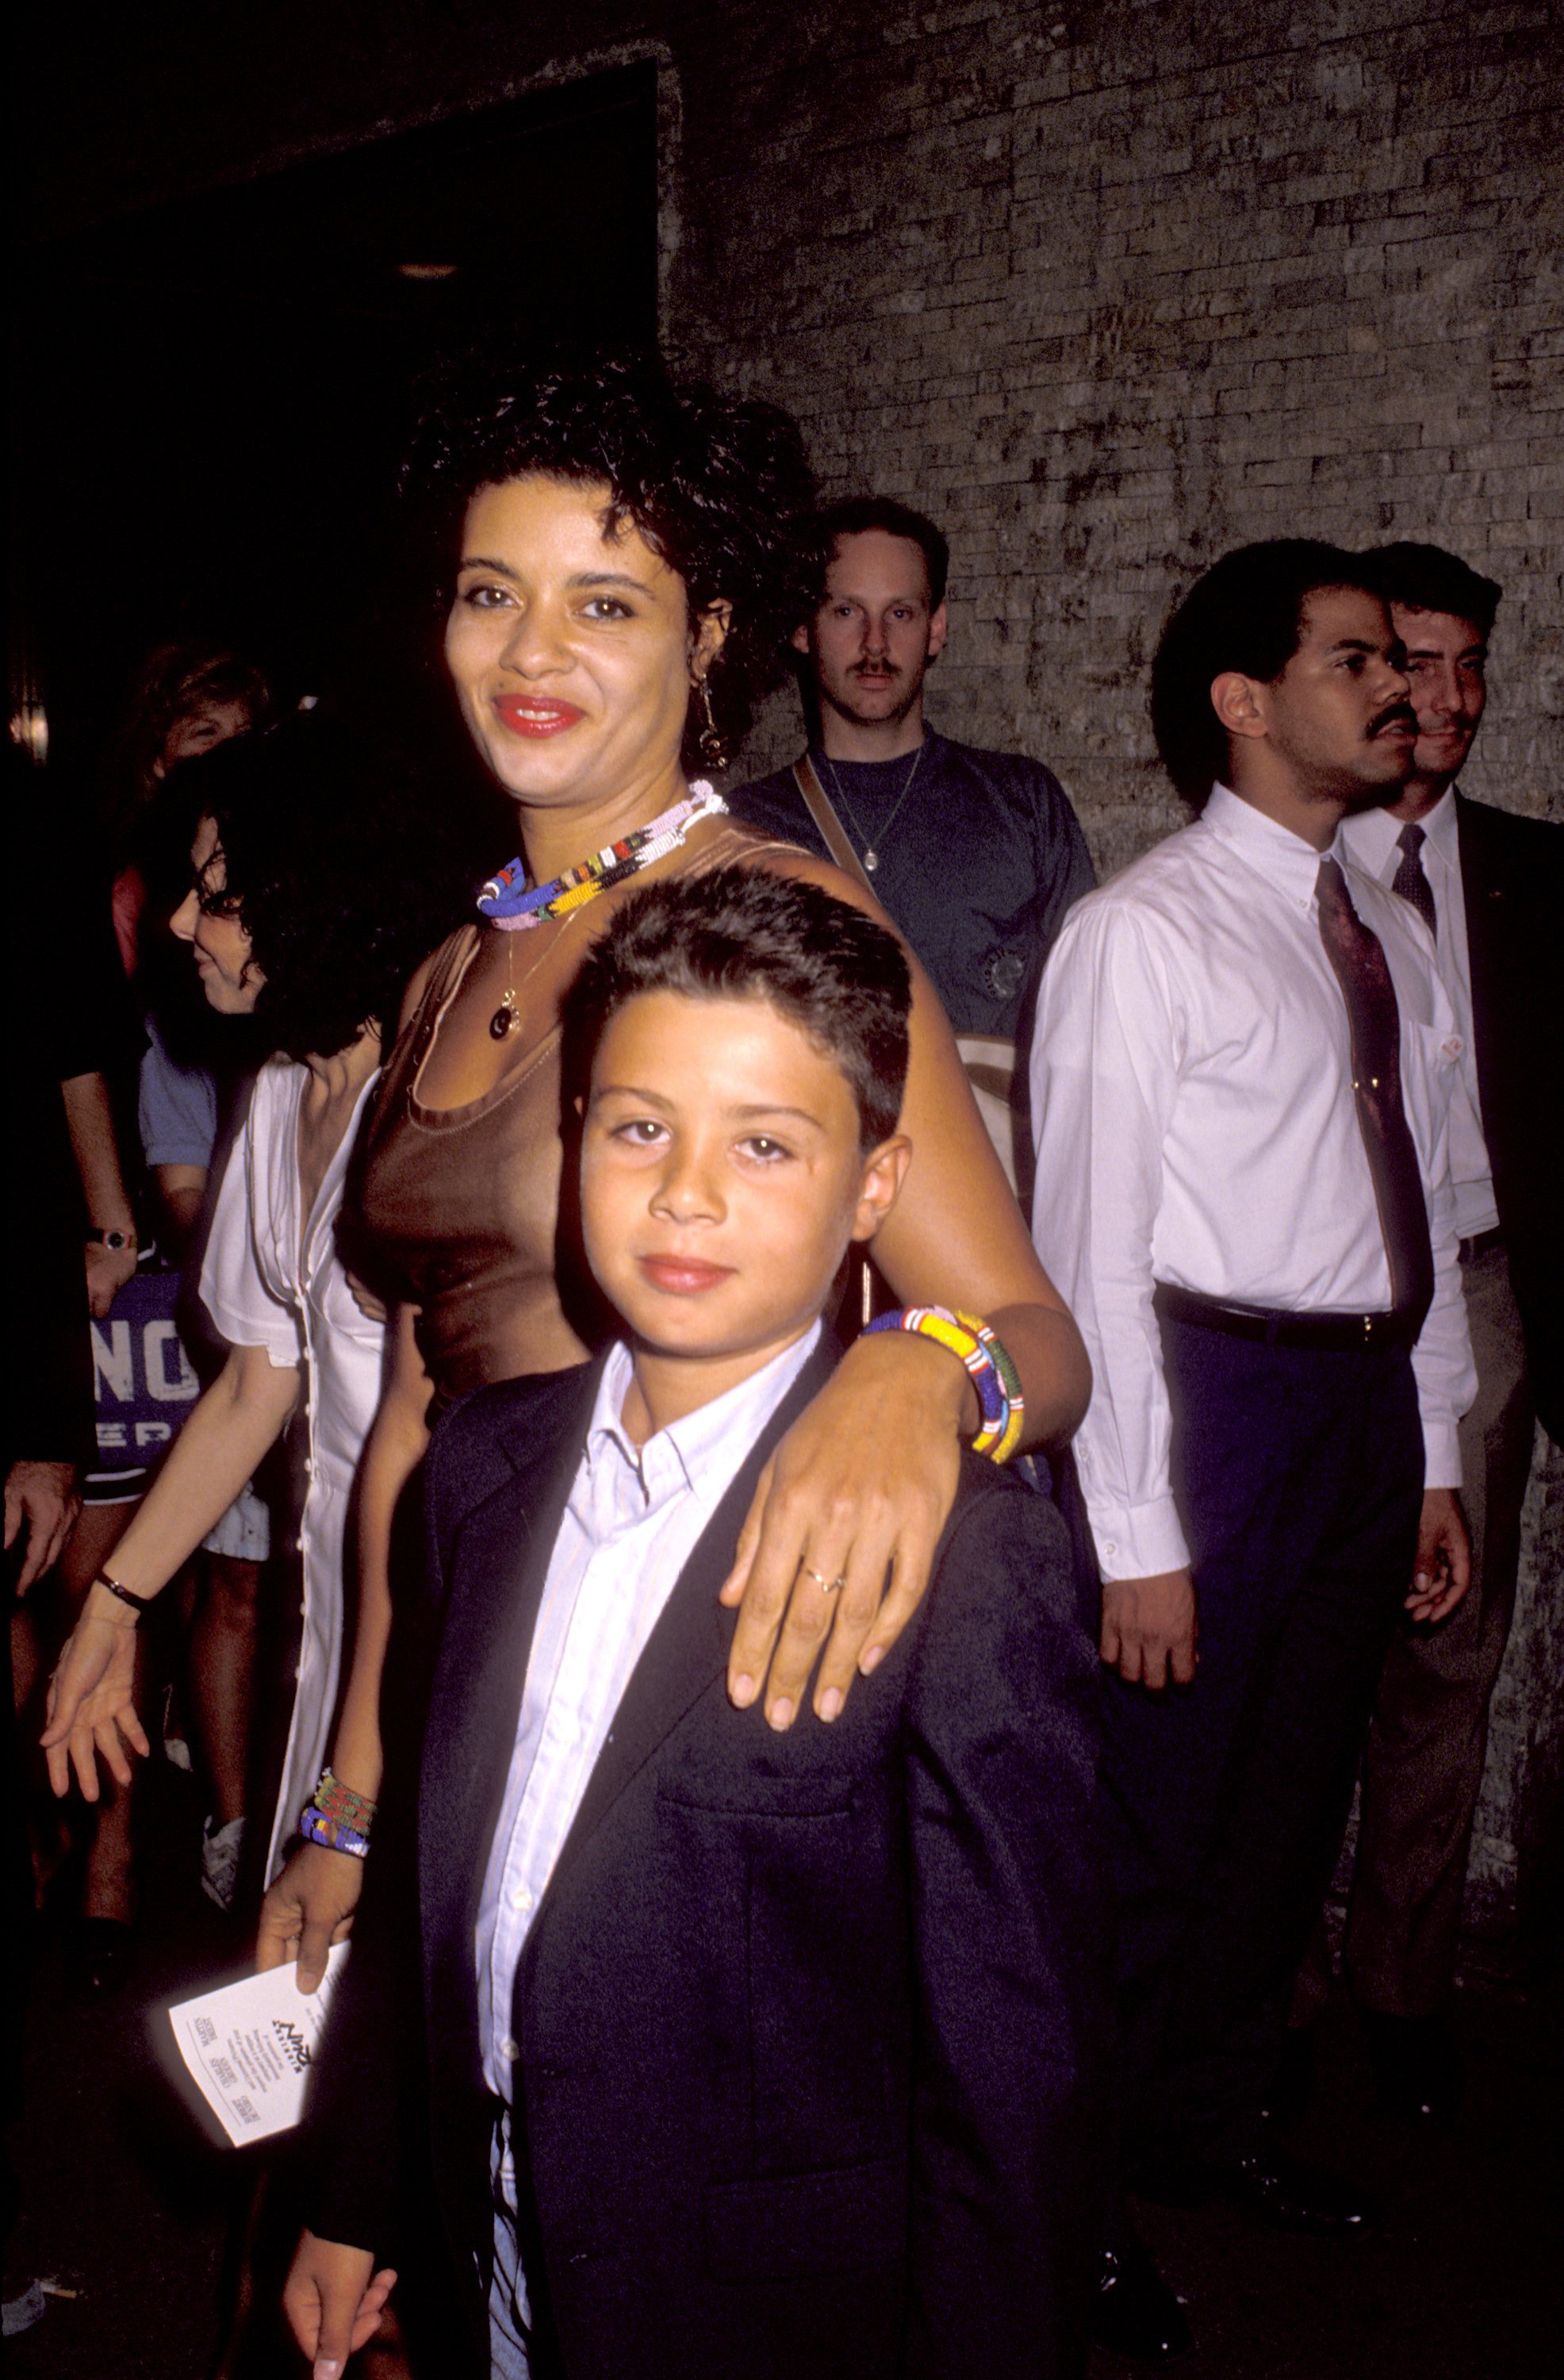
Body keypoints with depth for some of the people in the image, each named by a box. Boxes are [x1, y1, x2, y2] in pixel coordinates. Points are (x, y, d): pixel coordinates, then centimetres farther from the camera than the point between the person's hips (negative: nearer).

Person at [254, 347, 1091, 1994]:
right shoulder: (453, 977, 8)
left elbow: (1043, 1340, -18)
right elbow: (415, 1404, 11)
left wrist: (915, 1377, -42)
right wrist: (350, 1809, 12)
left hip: (729, 1673, -6)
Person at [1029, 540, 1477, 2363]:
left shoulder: (1384, 930, 11)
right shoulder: (1142, 932, -11)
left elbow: (1421, 1203, 14)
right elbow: (1090, 1248, -14)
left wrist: (1435, 1455, 13)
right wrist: (1132, 1535, -17)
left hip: (1372, 1402, 7)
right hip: (1216, 1396, -7)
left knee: (1295, 1797, 19)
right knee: (1154, 1816, 3)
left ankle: (1210, 2113, 41)